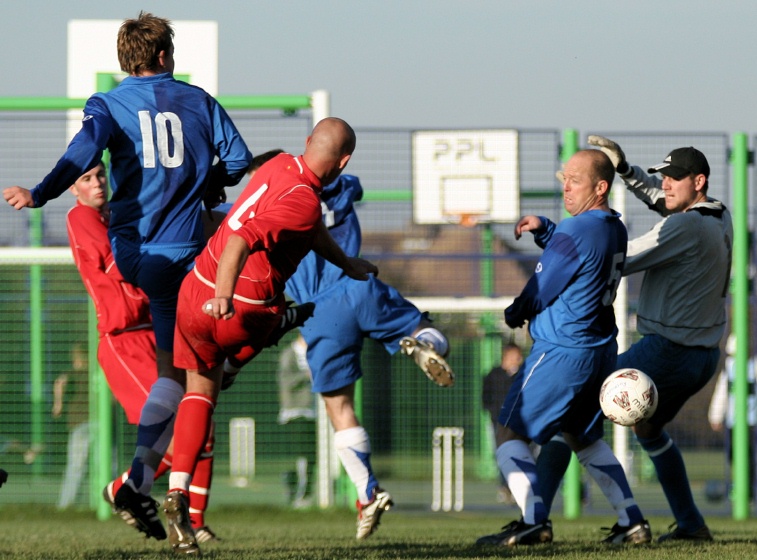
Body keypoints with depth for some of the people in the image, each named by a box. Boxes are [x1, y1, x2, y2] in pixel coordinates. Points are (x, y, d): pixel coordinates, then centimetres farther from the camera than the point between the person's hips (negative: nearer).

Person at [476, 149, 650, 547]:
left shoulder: (575, 231, -19)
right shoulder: (615, 229, 8)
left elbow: (540, 291, -10)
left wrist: (513, 315, 10)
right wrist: (543, 229, 10)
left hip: (561, 351, -9)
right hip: (601, 350, 9)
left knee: (510, 434, -2)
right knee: (584, 438, 23)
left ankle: (534, 521, -16)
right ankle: (632, 522, 17)